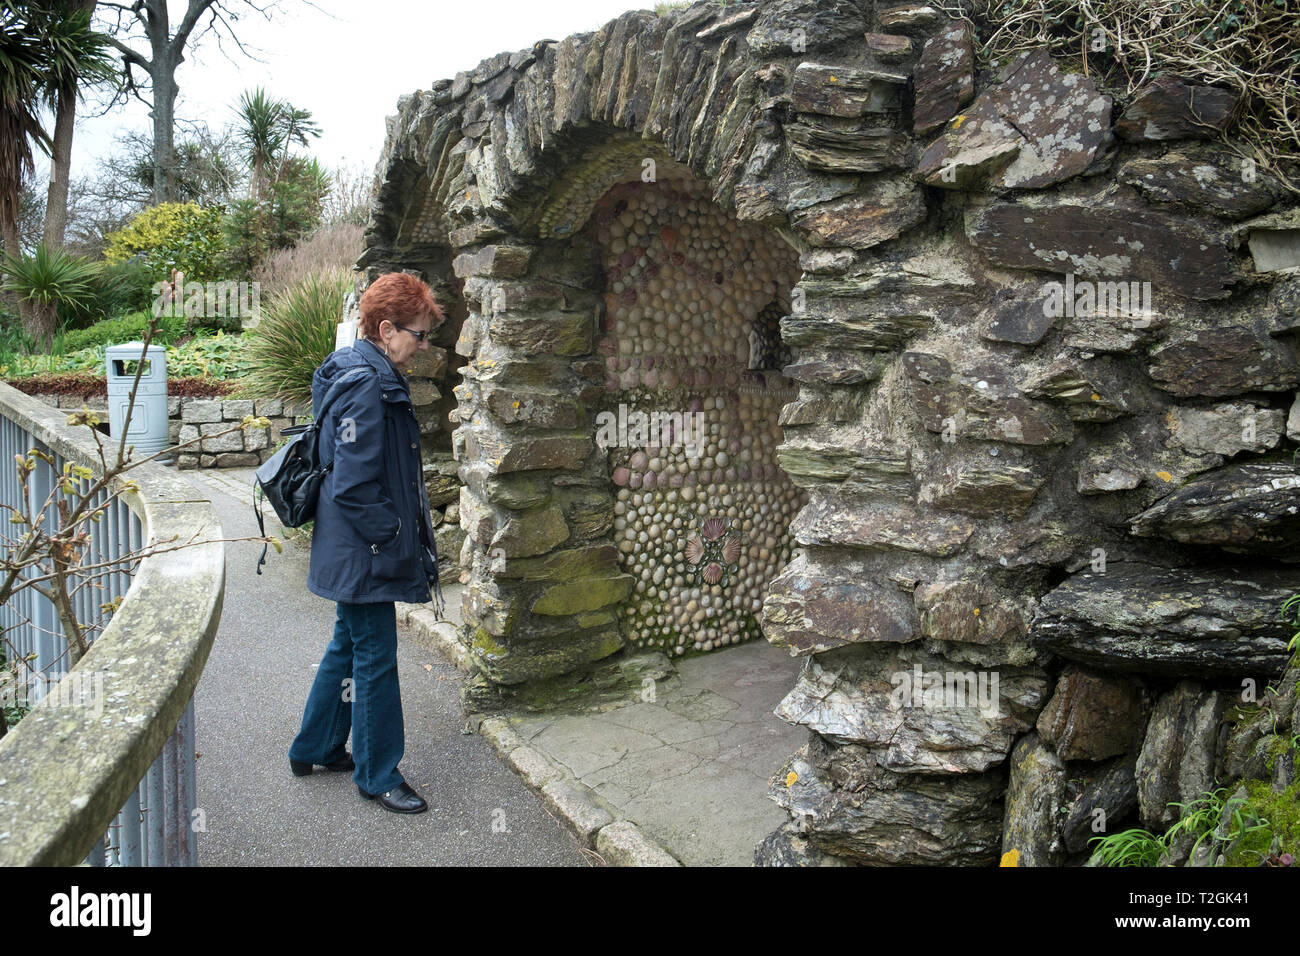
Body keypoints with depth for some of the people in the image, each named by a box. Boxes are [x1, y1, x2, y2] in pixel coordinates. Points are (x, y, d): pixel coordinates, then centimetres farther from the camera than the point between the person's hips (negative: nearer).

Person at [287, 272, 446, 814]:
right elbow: (353, 485, -25)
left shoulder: (366, 375, 11)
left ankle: (315, 749, 38)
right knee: (375, 658, 2)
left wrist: (407, 534, 17)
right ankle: (378, 776, 18)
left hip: (355, 551, 11)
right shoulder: (367, 386, -22)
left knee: (349, 647, 22)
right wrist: (393, 535, -17)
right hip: (364, 552, -11)